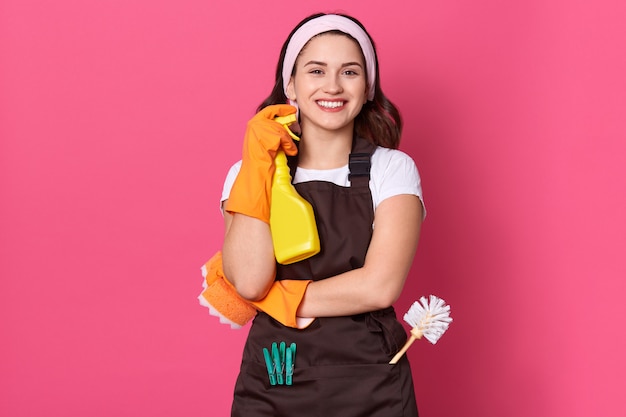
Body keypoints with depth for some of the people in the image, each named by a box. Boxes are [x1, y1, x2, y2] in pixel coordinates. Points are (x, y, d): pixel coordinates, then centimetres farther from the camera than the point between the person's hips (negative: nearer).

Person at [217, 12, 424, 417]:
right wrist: (259, 161, -14)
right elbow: (250, 280, -15)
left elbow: (380, 285, -15)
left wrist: (279, 299, -11)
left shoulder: (392, 169, -3)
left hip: (369, 383, -1)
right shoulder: (249, 170, 0)